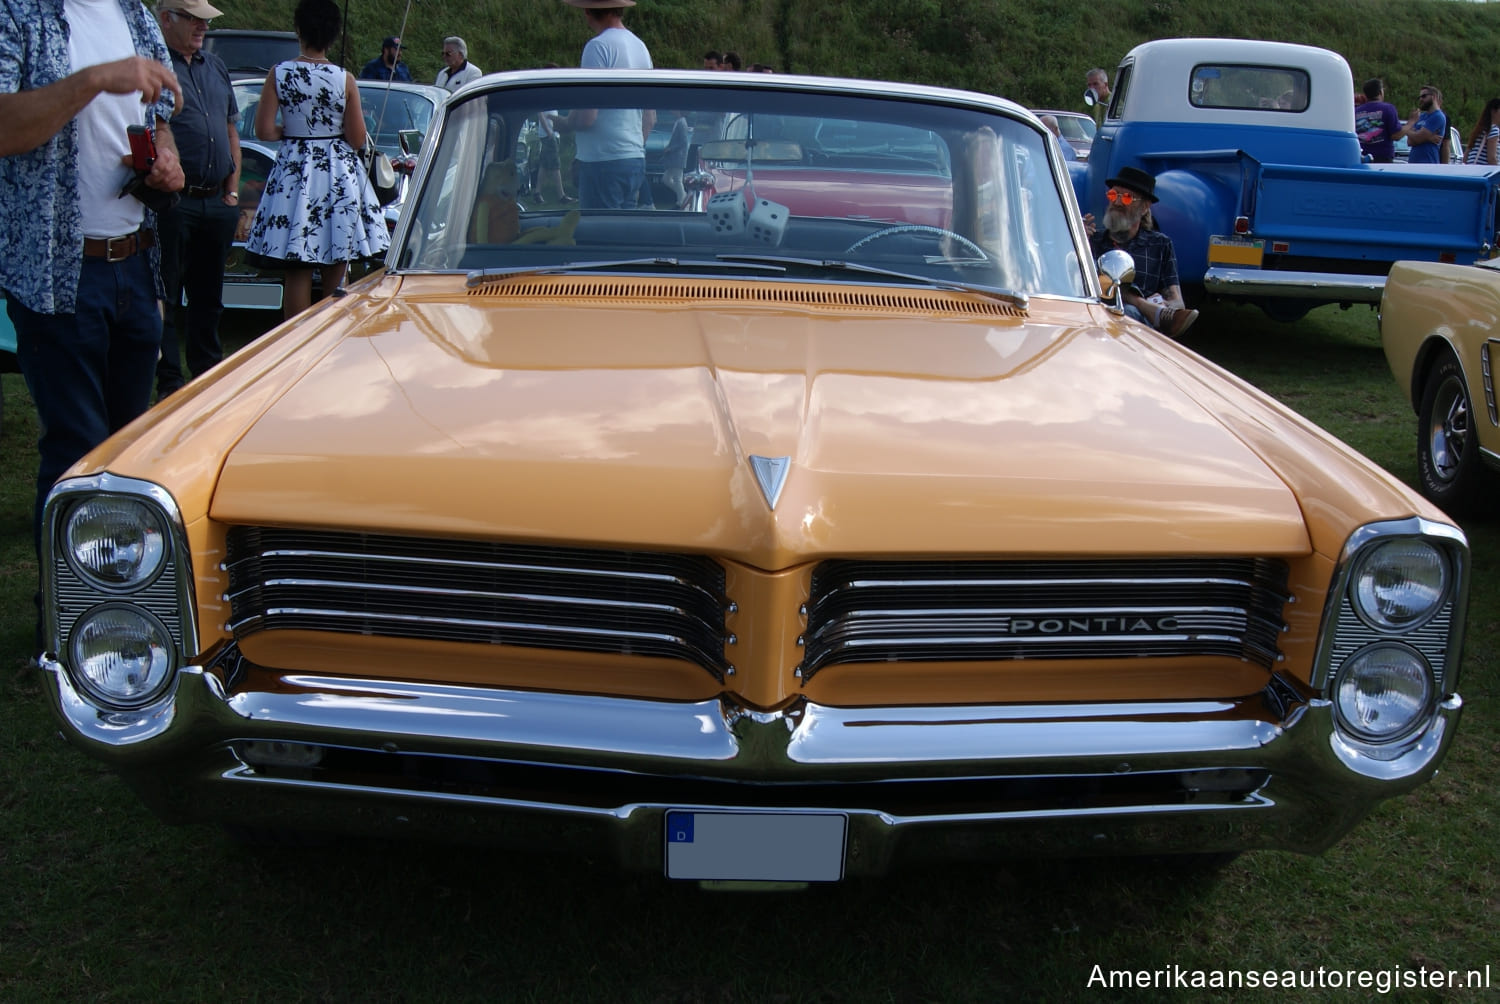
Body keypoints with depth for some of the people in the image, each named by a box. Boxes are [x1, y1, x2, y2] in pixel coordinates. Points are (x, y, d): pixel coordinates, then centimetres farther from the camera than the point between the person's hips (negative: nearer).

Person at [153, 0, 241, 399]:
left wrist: (232, 190, 14)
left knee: (208, 296, 15)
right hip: (172, 203, -7)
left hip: (216, 203, 7)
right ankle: (169, 384, 5)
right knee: (165, 298, 0)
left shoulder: (216, 67, 18)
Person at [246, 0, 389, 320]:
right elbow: (357, 139, -6)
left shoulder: (279, 74, -5)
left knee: (297, 270, 4)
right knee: (335, 272, 8)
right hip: (338, 174, 0)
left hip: (293, 172, 0)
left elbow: (264, 130, -7)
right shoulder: (344, 79, -7)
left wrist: (290, 130, 13)